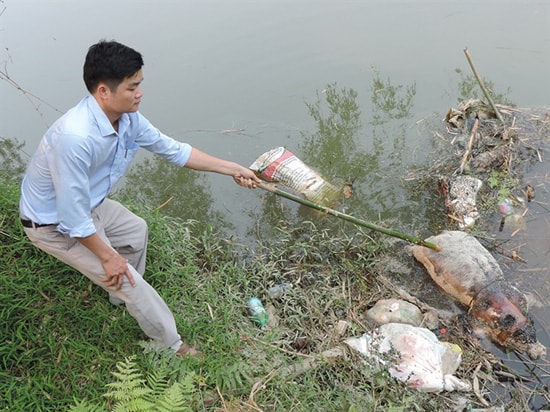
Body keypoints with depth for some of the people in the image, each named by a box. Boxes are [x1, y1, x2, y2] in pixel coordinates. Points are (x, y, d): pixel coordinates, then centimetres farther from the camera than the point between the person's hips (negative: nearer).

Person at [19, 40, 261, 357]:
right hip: (55, 225, -8)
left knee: (136, 229, 24)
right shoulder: (75, 137, -40)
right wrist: (108, 257, -19)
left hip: (88, 204, 8)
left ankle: (124, 298, 48)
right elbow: (74, 218, -33)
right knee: (124, 278, -5)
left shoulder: (127, 118, -15)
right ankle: (172, 345, 18)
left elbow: (173, 149, -2)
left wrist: (233, 169, -1)